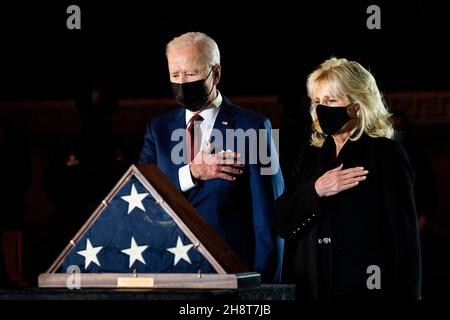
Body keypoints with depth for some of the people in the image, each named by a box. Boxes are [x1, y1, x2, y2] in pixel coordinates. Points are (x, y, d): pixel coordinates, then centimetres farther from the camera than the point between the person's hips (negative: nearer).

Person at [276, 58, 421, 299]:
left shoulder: (387, 154, -5)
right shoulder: (311, 154, 10)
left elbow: (405, 236, -8)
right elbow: (283, 223, 4)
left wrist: (407, 295, -13)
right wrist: (315, 191, -12)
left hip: (366, 288, -4)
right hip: (311, 288, 5)